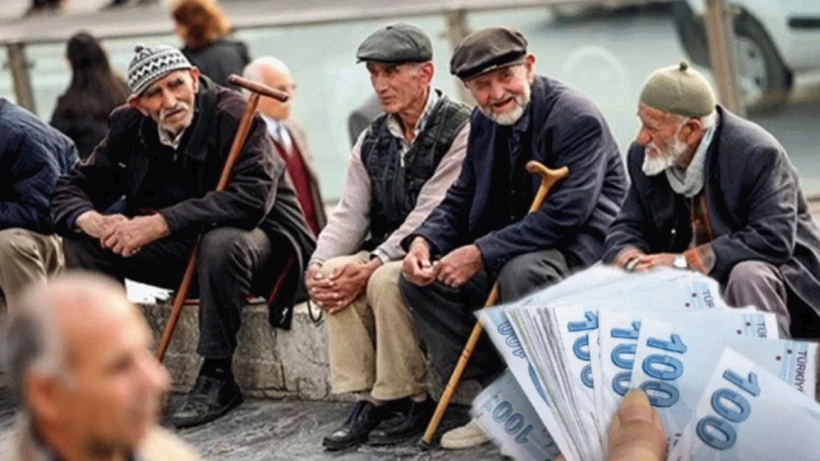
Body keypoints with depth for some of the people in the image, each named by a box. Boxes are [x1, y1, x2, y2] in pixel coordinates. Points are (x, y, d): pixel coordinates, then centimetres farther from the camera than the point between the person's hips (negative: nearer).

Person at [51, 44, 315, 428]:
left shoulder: (233, 116, -22)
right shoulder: (130, 127, -3)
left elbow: (251, 197, -36)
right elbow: (72, 188, 0)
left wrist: (160, 223, -37)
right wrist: (94, 222, -26)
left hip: (257, 236, -6)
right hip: (181, 249, 6)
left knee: (222, 243, -39)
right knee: (81, 241, -8)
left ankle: (217, 377, -24)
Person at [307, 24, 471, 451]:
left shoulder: (460, 129, -12)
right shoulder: (372, 140, 11)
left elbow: (430, 216, -20)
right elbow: (350, 214, 4)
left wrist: (371, 266, -27)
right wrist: (319, 264, -15)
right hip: (387, 253, 6)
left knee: (385, 281, -32)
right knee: (337, 276, -21)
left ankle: (411, 400, -16)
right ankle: (366, 398, -15)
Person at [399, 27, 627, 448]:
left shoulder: (578, 119, -18)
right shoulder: (483, 122, 6)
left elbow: (565, 215, -26)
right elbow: (460, 200, 12)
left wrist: (481, 253, -27)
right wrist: (423, 241, -10)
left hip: (582, 248, -8)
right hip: (514, 249, 8)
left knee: (520, 272, -38)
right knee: (419, 277, -5)